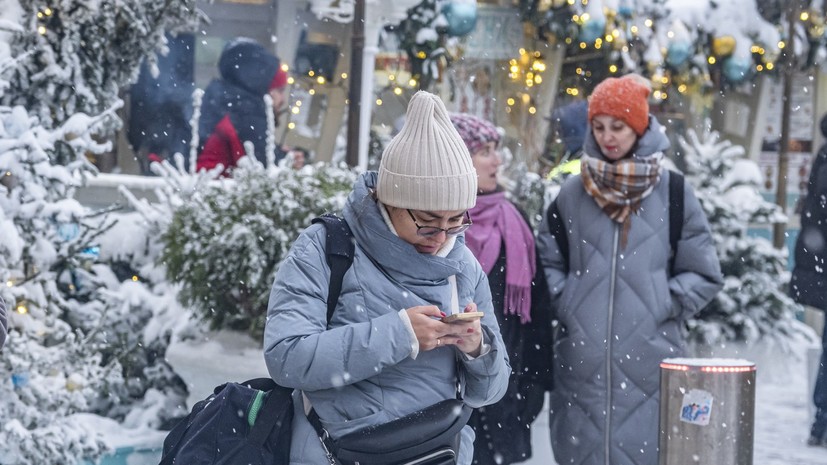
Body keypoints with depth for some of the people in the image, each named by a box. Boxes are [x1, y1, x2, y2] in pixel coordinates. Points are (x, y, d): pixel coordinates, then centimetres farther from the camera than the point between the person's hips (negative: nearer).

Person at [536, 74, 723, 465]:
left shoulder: (673, 193, 3)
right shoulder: (573, 193, 8)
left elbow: (704, 274, 6)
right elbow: (546, 261, 16)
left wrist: (663, 306, -5)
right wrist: (563, 302, 0)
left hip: (650, 360, -2)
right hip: (581, 360, 2)